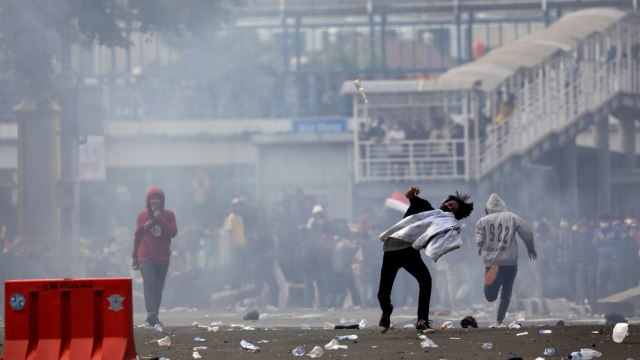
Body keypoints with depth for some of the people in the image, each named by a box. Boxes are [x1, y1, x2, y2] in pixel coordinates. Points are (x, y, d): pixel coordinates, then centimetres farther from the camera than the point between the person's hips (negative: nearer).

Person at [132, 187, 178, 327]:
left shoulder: (169, 215, 6)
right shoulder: (142, 216, 6)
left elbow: (173, 232, -6)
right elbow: (137, 236, 11)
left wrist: (160, 220, -14)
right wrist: (135, 256, 13)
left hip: (163, 258, 2)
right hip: (146, 257, -2)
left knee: (159, 287, 3)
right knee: (149, 283, -19)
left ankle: (154, 316, 10)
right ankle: (151, 314, -29)